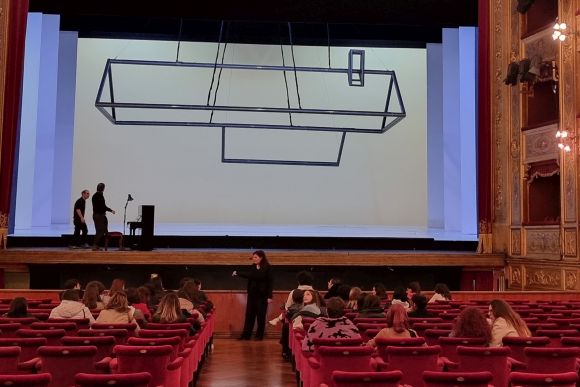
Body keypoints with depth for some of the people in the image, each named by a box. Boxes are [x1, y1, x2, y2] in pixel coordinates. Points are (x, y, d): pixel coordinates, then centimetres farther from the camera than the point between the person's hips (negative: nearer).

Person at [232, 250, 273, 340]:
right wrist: (237, 273, 3)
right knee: (249, 314, 5)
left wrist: (269, 296, -11)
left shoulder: (267, 268, -9)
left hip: (262, 295, -4)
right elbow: (248, 275, 15)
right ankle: (246, 335, 10)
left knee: (261, 316, 4)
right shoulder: (253, 267, 3)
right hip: (252, 294, 5)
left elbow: (270, 282, -9)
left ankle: (259, 335, 14)